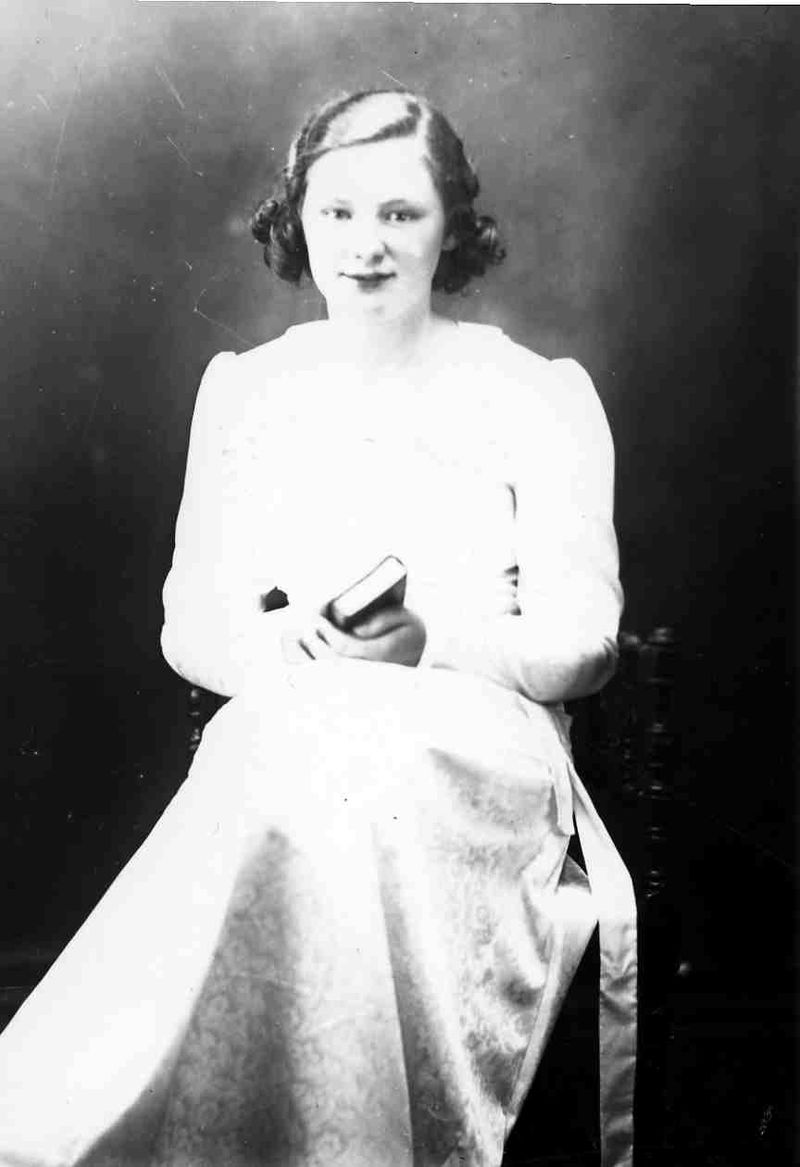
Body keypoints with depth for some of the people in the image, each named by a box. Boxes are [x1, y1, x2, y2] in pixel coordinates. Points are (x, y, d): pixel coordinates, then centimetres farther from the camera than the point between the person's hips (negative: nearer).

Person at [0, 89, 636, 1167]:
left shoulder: (537, 396, 7)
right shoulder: (243, 389, 16)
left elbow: (579, 647, 1)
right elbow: (188, 629, 13)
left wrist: (428, 640, -17)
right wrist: (283, 644, -10)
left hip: (477, 746, -1)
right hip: (277, 744, 2)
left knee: (349, 778, -36)